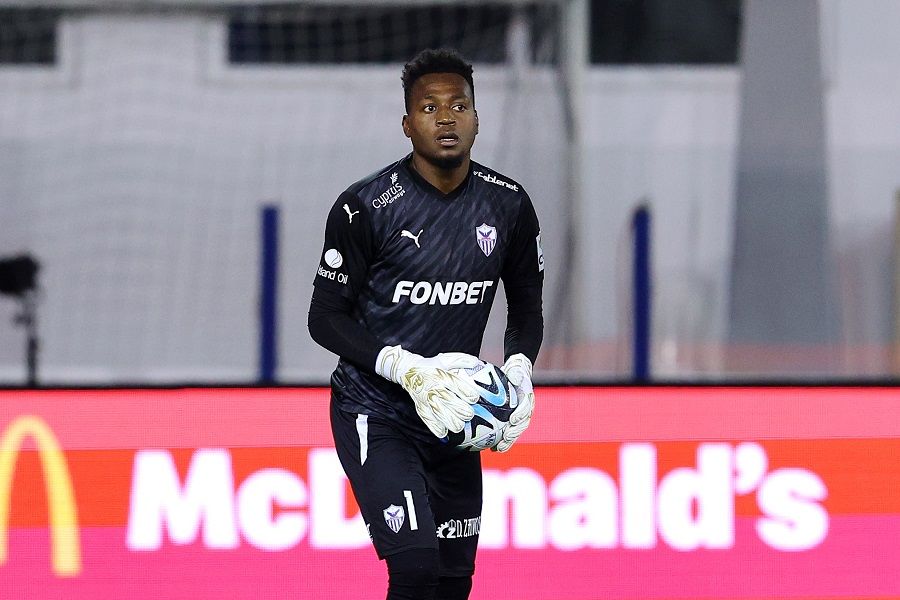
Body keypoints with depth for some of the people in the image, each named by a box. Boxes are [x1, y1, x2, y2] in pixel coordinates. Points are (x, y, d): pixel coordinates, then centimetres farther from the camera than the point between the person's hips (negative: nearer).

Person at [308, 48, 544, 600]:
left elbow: (527, 306, 13)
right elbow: (326, 318, -10)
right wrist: (407, 368, -22)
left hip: (451, 414, 5)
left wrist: (519, 369, -8)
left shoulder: (508, 206, -1)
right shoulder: (366, 207, -15)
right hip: (375, 413, -5)